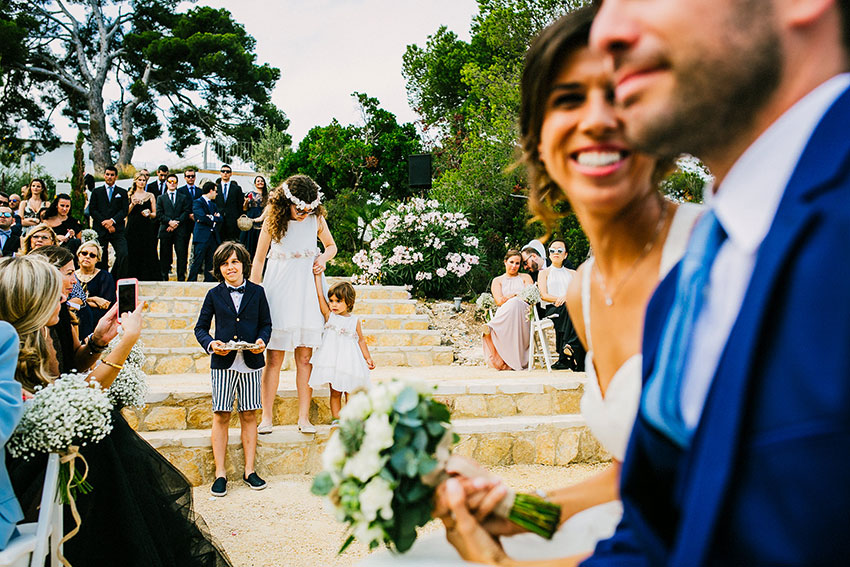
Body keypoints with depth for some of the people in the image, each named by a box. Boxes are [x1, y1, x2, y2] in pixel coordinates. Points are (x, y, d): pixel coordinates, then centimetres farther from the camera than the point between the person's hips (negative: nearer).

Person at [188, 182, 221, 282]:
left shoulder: (213, 204, 23)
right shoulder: (198, 202, -1)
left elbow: (219, 219, 10)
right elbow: (202, 217, -16)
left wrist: (210, 218, -7)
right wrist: (213, 219, -2)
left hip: (213, 236, 7)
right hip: (202, 237, -7)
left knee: (210, 263, 7)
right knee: (197, 262, -8)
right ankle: (191, 282, -4)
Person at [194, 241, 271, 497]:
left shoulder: (257, 292, 6)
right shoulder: (214, 295, 5)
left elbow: (266, 324, 11)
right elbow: (200, 327, 8)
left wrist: (262, 341, -9)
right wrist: (211, 344, -11)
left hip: (251, 362, 1)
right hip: (223, 363, 0)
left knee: (249, 415, 6)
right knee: (221, 416, 1)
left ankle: (249, 470, 15)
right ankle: (220, 473, 9)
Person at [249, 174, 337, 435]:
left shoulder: (316, 219, 0)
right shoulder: (273, 220, -5)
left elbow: (331, 246, 18)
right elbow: (259, 259, 1)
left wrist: (323, 257, -4)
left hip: (306, 289, 2)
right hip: (278, 291, -2)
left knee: (305, 357, 2)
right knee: (274, 358, -2)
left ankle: (303, 417, 8)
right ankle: (267, 417, 7)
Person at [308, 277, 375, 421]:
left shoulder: (354, 321, 4)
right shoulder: (329, 315, 3)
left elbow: (361, 340, 12)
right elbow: (320, 295, -2)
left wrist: (368, 358, 8)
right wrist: (318, 275, -4)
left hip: (349, 362, 0)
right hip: (332, 361, 0)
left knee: (350, 393, 2)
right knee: (335, 393, 4)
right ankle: (337, 418, 11)